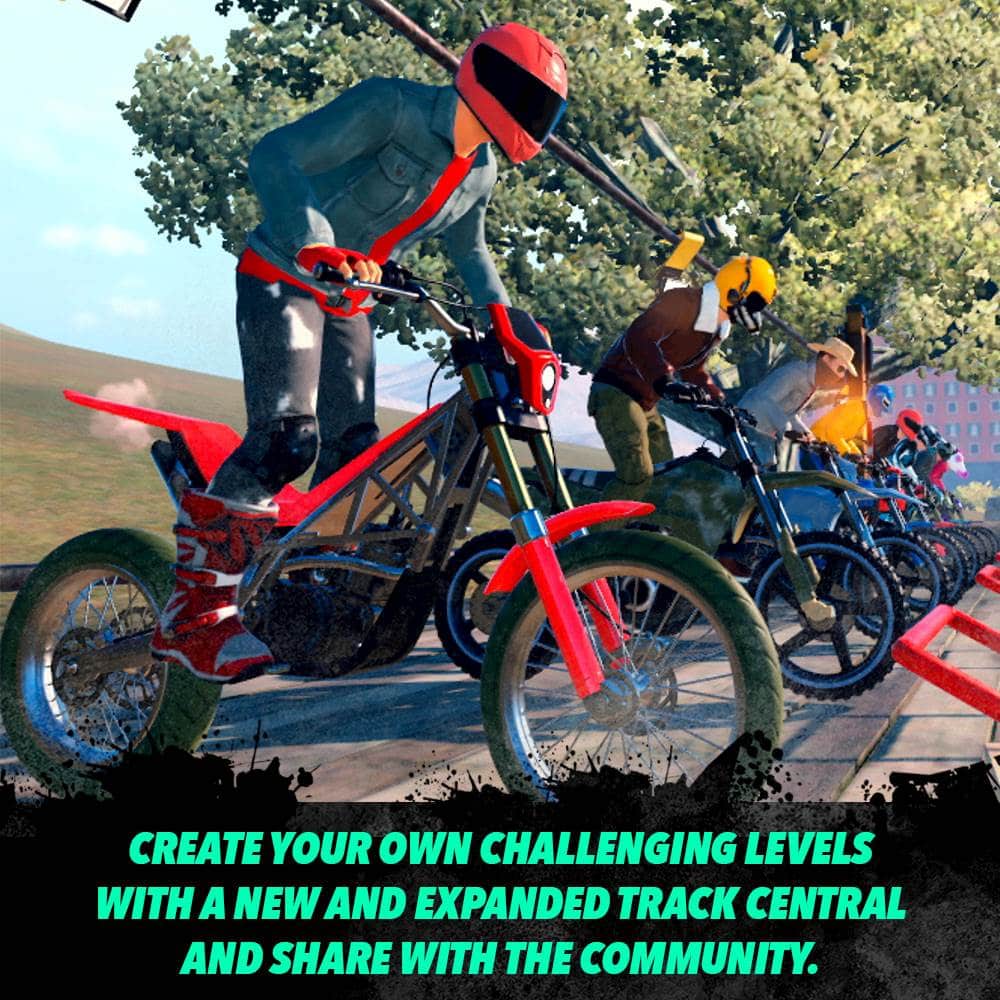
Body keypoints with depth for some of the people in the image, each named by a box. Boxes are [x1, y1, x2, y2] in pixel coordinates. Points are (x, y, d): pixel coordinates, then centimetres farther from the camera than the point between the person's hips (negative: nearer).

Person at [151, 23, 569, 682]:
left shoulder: (480, 172, 5)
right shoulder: (390, 107, -19)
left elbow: (469, 250, 24)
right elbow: (273, 157, -28)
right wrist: (321, 244, -42)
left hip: (348, 302, 8)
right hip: (283, 276, -8)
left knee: (353, 452, 3)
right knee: (287, 439, -22)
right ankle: (191, 614, -19)